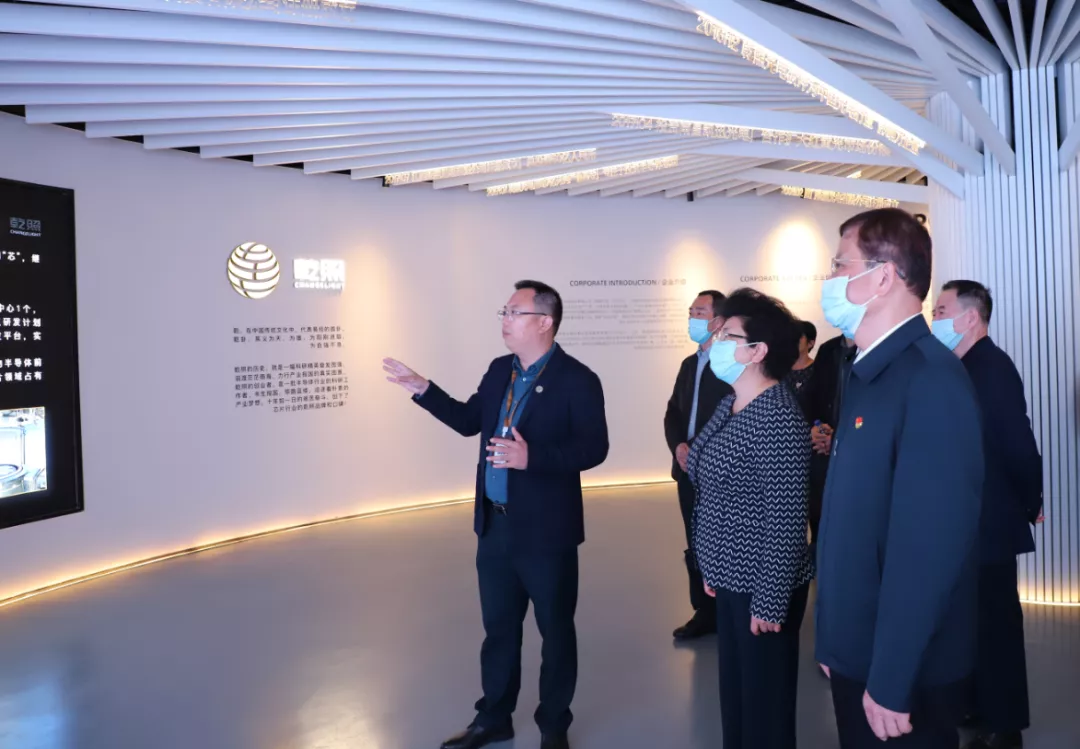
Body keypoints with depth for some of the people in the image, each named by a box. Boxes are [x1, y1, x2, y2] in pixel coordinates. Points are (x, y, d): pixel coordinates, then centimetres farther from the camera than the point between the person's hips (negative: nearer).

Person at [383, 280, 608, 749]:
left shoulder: (577, 380, -15)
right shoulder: (499, 370, 7)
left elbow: (593, 448, -20)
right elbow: (469, 420, 15)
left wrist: (532, 457, -32)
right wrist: (422, 389, 9)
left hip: (545, 531, -6)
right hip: (495, 526, 7)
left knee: (555, 631, 11)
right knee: (498, 626, 19)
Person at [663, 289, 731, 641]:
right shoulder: (689, 364, 14)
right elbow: (673, 412, 13)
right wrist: (678, 446, -5)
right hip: (689, 471, 7)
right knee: (696, 546, 14)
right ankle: (705, 612, 27)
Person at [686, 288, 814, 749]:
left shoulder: (777, 418, -21)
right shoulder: (730, 405, 7)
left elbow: (786, 520, -22)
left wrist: (770, 603, -19)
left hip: (760, 589, -8)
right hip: (731, 581, 8)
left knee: (765, 705, 8)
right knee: (734, 694, 20)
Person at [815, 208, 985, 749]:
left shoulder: (931, 379, -21)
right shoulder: (868, 371, 8)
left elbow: (930, 545, -25)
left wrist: (890, 681, -22)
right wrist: (838, 644, 13)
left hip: (905, 669, -8)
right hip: (858, 651, 8)